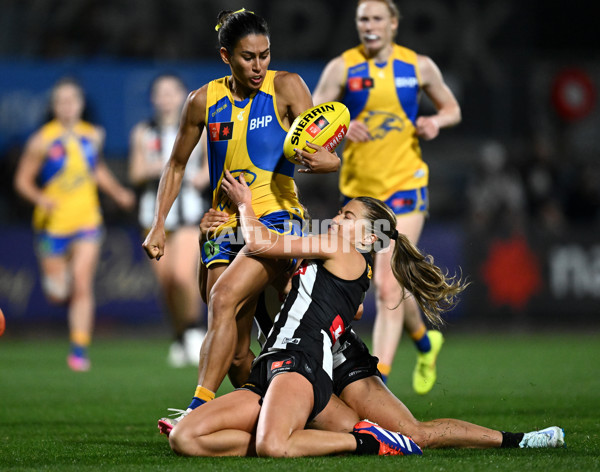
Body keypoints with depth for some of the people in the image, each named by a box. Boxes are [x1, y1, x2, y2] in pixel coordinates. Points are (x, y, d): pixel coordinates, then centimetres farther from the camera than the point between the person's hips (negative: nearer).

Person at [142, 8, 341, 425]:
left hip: (276, 219, -4)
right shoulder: (204, 101, 5)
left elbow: (324, 156, -8)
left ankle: (199, 409, -31)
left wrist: (323, 160, -32)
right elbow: (176, 166, 17)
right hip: (226, 227, 4)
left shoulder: (286, 87, -3)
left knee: (223, 297, -27)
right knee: (237, 353, -1)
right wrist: (159, 224, 8)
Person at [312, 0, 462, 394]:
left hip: (405, 185, -2)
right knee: (392, 285, 15)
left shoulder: (419, 66, 1)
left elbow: (452, 108, 15)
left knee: (388, 286, -15)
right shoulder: (341, 68, -1)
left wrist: (436, 121, -7)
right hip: (358, 189, 2)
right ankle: (426, 341, 45)